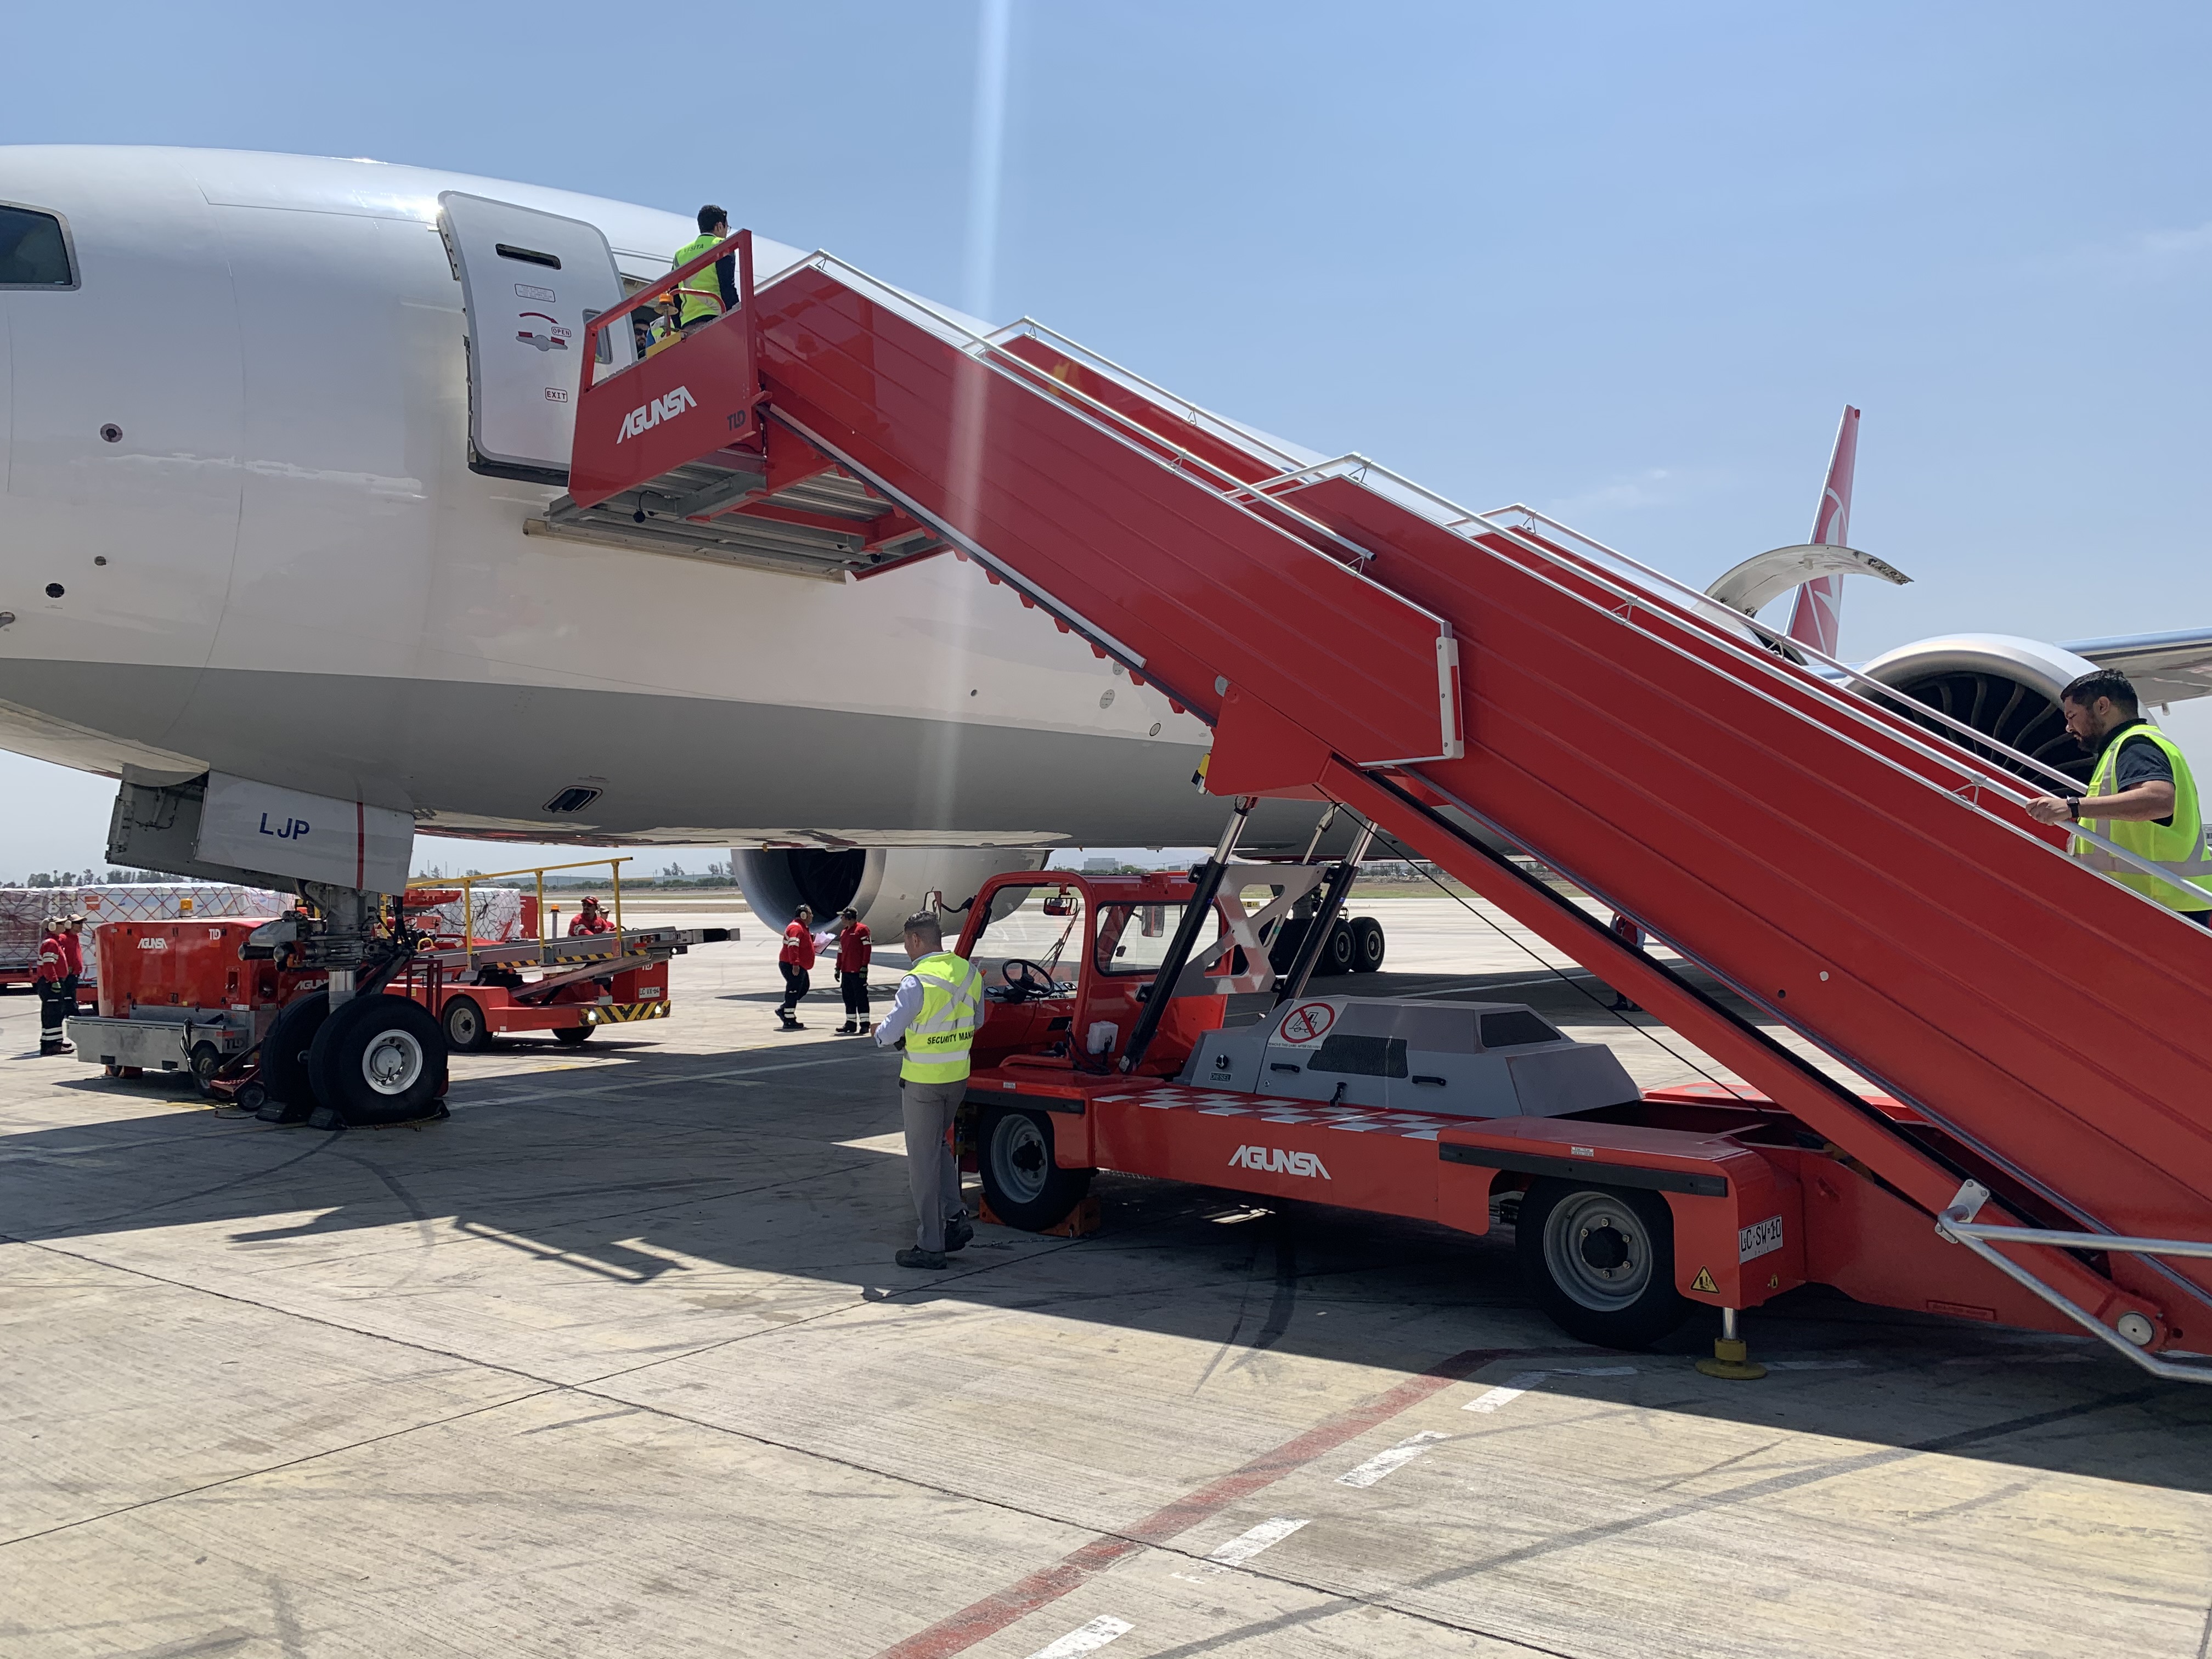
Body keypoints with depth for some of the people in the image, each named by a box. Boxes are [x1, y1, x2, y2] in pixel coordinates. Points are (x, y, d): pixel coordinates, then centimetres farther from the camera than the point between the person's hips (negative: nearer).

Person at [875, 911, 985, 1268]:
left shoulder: (918, 982, -19)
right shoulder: (970, 972, 2)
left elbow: (889, 1034, -19)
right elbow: (977, 1021, 15)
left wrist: (879, 1033, 3)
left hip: (922, 1081, -6)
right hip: (959, 1077, 7)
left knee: (923, 1160, 3)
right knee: (939, 1146, 25)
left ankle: (930, 1246, 8)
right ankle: (955, 1218, 16)